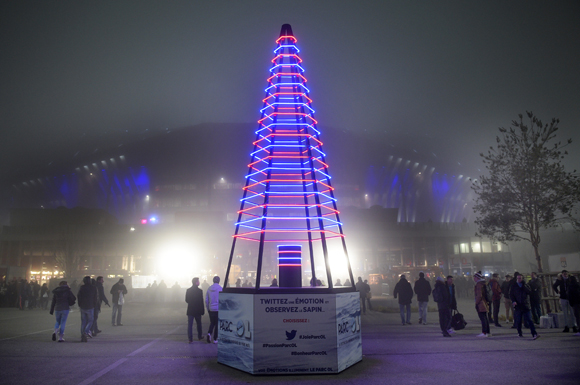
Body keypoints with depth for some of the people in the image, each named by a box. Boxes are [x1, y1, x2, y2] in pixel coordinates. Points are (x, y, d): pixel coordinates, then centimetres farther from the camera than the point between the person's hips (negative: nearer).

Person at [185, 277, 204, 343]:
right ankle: (199, 337, 28)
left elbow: (186, 300, 7)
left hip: (190, 310, 2)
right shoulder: (199, 291, -11)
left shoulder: (188, 290, 0)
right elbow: (201, 302, -11)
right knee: (199, 324, 17)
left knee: (190, 325, 2)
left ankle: (190, 339, -3)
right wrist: (202, 310, -5)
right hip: (198, 310, -2)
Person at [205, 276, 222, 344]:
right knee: (217, 324, 7)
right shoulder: (220, 288, -11)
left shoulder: (209, 289, 3)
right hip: (218, 309, -4)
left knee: (212, 323, 18)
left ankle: (209, 333, -6)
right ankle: (215, 339, 10)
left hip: (211, 309, 4)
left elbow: (206, 300, 7)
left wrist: (208, 309, 16)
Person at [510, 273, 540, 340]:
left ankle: (534, 334, -14)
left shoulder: (526, 285, 11)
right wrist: (513, 301, -13)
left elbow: (529, 292, -6)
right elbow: (511, 295, 3)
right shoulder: (513, 287, 9)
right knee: (518, 321, 7)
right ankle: (519, 333, 22)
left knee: (529, 320, -9)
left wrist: (523, 286, -11)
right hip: (517, 306, 1)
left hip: (526, 306, -1)